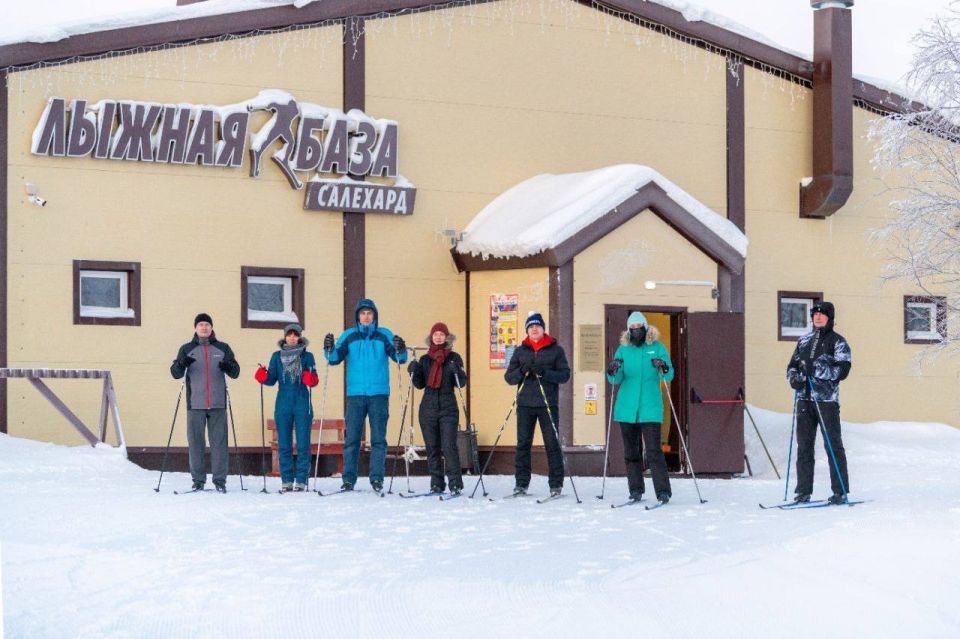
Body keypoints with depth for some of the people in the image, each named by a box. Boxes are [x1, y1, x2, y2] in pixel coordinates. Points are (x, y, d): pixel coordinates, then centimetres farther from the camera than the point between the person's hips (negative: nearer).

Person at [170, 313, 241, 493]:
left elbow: (235, 373, 10)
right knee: (195, 442, 0)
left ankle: (220, 480, 1)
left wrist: (229, 366, -14)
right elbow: (175, 373, 3)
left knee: (219, 442, -2)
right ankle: (198, 480, 6)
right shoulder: (187, 349, 10)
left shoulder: (223, 348, 11)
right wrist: (181, 363, -20)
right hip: (195, 404, 0)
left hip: (218, 404, 0)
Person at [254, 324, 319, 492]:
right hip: (283, 405, 2)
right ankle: (286, 480, 9)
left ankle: (301, 480, 1)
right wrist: (263, 376, -14)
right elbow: (272, 379, 6)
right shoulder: (277, 356, 10)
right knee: (284, 445, 3)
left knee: (303, 445, -3)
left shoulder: (307, 356, 5)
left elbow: (313, 378, 0)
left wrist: (311, 380, -21)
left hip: (302, 404, -2)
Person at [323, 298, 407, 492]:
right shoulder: (349, 336, 8)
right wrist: (329, 349, -20)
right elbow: (335, 359, 1)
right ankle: (348, 479, 0)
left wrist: (400, 350, -24)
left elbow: (400, 359, -2)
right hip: (355, 394, 0)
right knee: (351, 437, -2)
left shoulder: (384, 335, 6)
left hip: (379, 394, 0)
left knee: (378, 438, -1)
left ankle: (377, 478, 3)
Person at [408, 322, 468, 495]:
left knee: (449, 446, -12)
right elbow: (420, 384, 12)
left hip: (448, 408, -3)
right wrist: (413, 372, -5)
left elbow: (461, 383, -1)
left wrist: (457, 371, -20)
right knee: (432, 447, 4)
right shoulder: (424, 360, 12)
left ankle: (455, 484, -11)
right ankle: (436, 484, 9)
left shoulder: (454, 358, 4)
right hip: (428, 408, 3)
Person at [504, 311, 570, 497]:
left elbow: (565, 375, -2)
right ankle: (521, 483, 9)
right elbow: (509, 377, 8)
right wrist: (522, 372, -12)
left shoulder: (555, 350, 5)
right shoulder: (520, 351, 12)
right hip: (525, 404, 2)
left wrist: (545, 372, -18)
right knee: (523, 444, 3)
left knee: (552, 444, -2)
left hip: (548, 404, -2)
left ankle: (556, 484, 2)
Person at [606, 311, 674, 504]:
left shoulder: (657, 347, 3)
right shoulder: (623, 349, 8)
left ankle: (663, 492, -9)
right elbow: (616, 379, 3)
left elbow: (669, 375, -1)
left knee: (653, 451, -11)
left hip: (650, 408, -3)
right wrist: (613, 372, -19)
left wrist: (664, 369, -23)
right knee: (631, 452, 7)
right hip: (627, 408, 3)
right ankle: (635, 490, 15)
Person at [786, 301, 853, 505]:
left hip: (826, 398, -5)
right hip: (804, 398, 5)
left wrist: (815, 369, -18)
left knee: (833, 445, -4)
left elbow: (842, 370, -9)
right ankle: (803, 491, 9)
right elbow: (792, 365, 19)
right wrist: (794, 378, -4)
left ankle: (840, 491, 0)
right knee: (804, 445, 4)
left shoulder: (838, 342, 1)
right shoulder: (804, 341, 17)